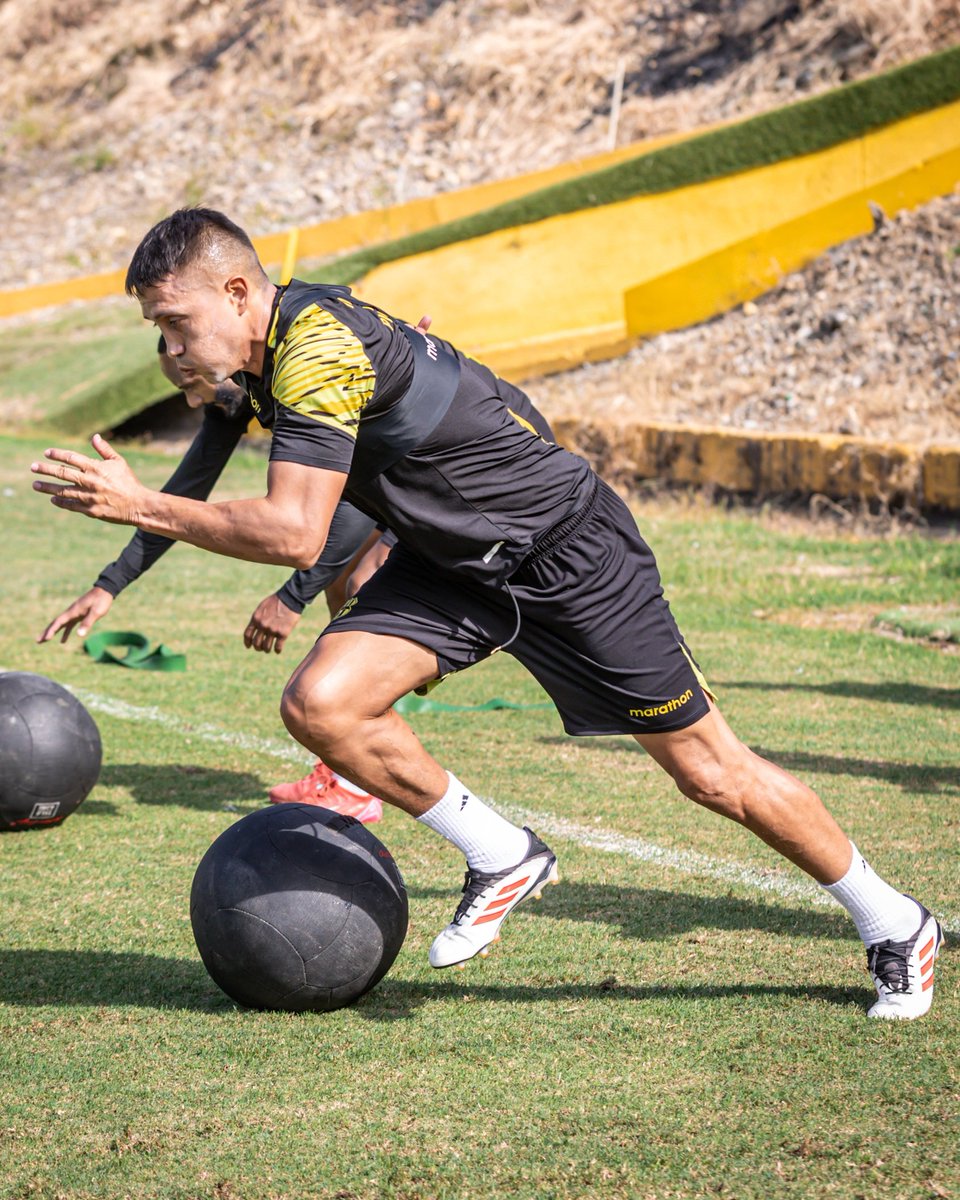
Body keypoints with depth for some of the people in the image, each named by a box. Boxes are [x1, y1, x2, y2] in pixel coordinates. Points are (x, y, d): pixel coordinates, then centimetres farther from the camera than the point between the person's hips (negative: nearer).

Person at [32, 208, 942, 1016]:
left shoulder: (319, 347, -28)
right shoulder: (275, 344, 0)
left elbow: (293, 533, -33)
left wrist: (140, 506, -27)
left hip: (565, 548, -8)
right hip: (449, 559, 8)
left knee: (711, 773, 0)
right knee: (319, 704, -13)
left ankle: (894, 926, 20)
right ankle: (503, 861, 7)